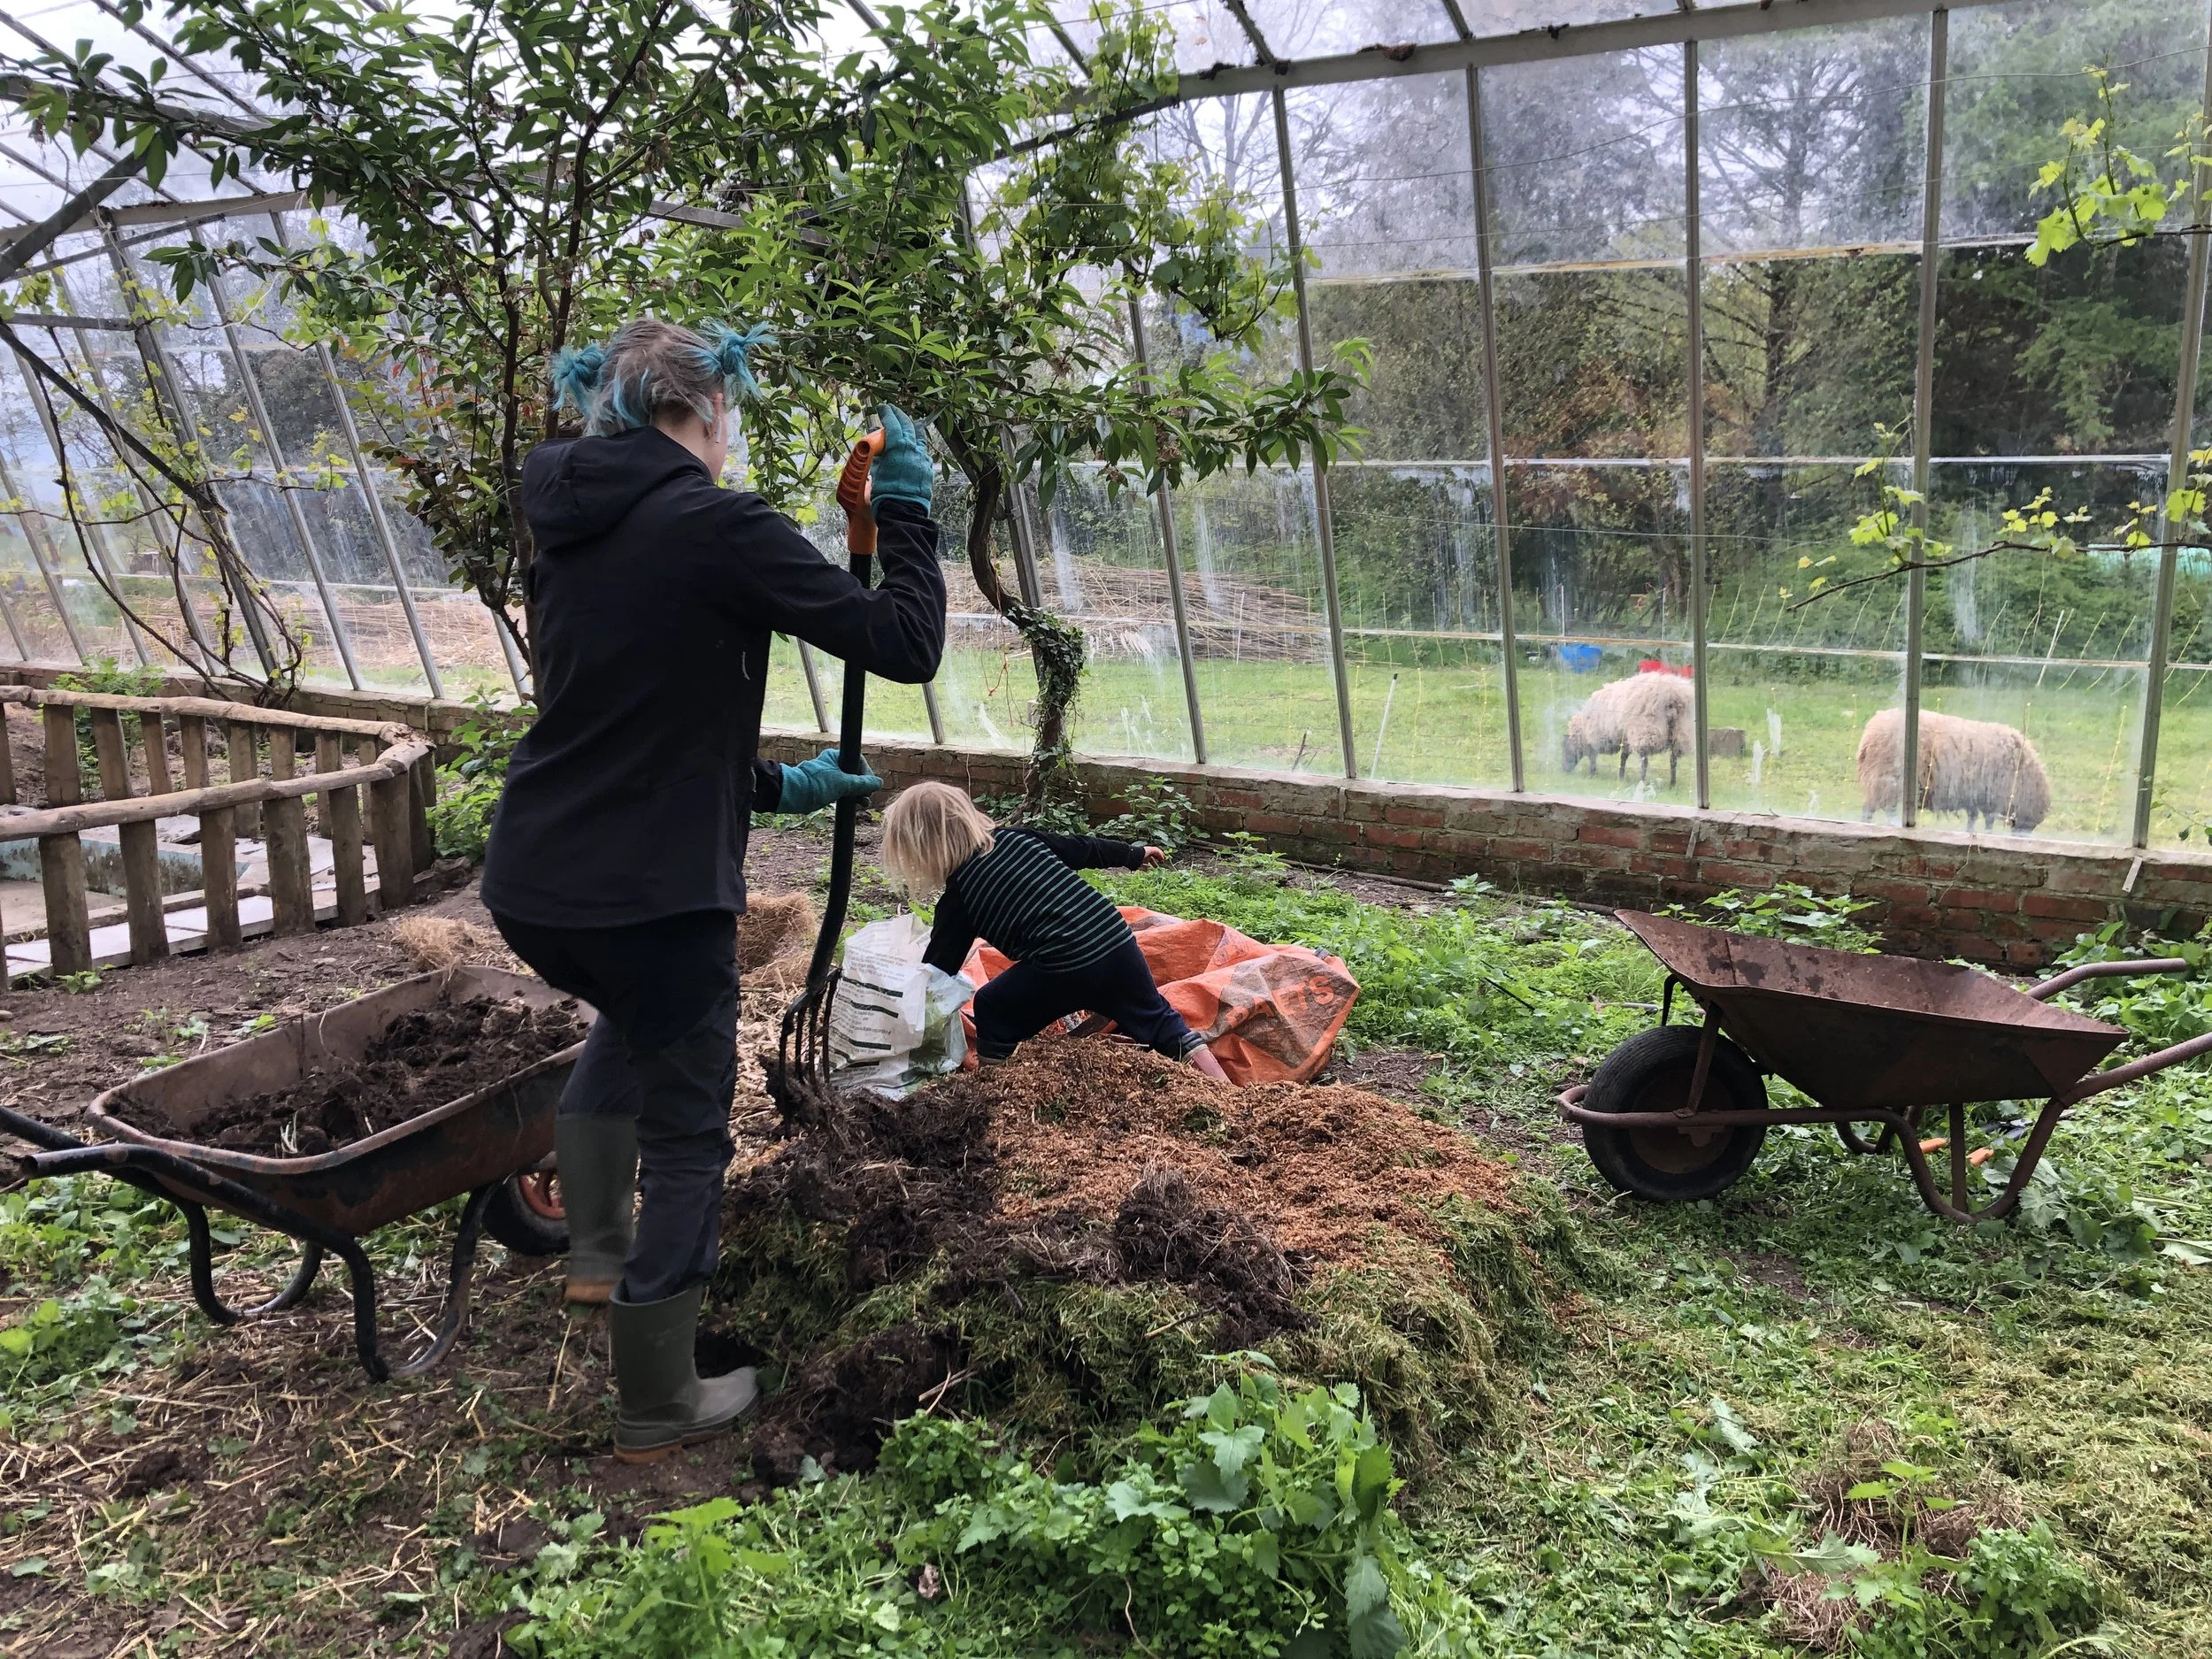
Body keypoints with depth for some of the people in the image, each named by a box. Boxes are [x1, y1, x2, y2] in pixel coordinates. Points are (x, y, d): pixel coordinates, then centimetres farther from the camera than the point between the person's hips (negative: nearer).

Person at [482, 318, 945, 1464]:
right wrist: (905, 508, -1)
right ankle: (658, 1411, 25)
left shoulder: (566, 529, 11)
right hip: (650, 895, -8)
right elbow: (904, 646, -15)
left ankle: (594, 1249, 38)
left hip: (529, 883, 8)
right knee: (685, 1138, 11)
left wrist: (774, 786, 25)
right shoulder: (718, 527, -14)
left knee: (637, 1014, 37)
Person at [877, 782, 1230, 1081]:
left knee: (992, 1011, 16)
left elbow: (938, 968, 4)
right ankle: (1220, 1086, 14)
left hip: (1064, 971, -6)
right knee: (1157, 1018, 22)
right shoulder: (1017, 837, 14)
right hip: (1119, 946, 6)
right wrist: (1134, 854, 38)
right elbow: (1082, 849, 22)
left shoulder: (959, 893, 1)